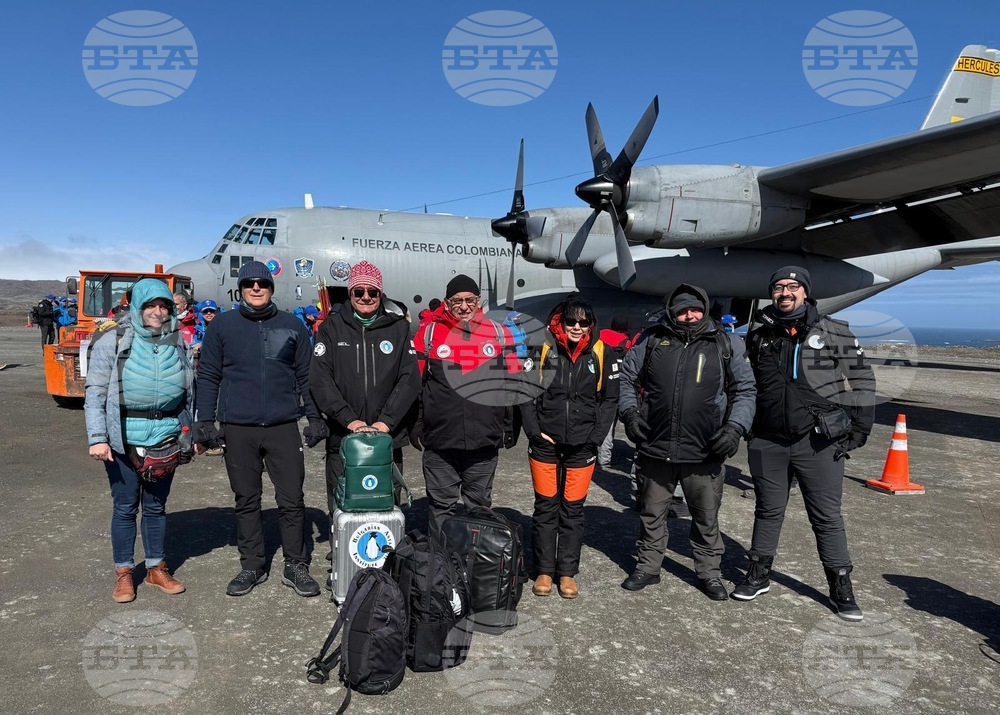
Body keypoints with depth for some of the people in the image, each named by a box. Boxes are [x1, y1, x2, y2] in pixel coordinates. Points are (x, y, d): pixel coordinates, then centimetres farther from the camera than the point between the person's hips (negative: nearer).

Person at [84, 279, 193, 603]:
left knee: (156, 505, 14)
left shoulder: (177, 343, 5)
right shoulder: (114, 342, -5)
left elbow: (188, 391, 10)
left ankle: (156, 568, 27)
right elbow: (95, 392, -6)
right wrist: (97, 438, -14)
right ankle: (123, 572, 22)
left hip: (166, 438, 3)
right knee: (125, 507, 7)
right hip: (125, 439, -3)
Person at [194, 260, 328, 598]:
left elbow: (305, 376, 9)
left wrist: (315, 417, 4)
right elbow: (208, 376, 7)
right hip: (238, 429, 0)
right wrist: (205, 421, 0)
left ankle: (296, 566, 15)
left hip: (284, 427, 0)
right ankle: (251, 566, 24)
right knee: (246, 500, 10)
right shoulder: (222, 325, 6)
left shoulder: (292, 326, 7)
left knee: (292, 500, 2)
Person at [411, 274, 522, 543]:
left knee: (480, 505, 15)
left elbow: (513, 383, 8)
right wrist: (416, 428, 0)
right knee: (441, 506, 9)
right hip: (439, 441, -1)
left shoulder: (500, 334, 4)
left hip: (485, 440, 1)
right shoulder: (429, 334, 0)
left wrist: (510, 426, 6)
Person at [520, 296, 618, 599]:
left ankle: (567, 572, 23)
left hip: (582, 445, 1)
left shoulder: (602, 355, 0)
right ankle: (544, 570, 22)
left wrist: (595, 436, -3)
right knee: (545, 506, 8)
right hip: (545, 443, 0)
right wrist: (534, 430, -6)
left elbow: (610, 400, 5)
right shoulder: (544, 349, -3)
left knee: (573, 509, 9)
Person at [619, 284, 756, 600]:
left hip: (704, 453, -1)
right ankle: (648, 567, 33)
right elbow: (627, 378, 11)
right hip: (655, 449, 1)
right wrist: (630, 413, -2)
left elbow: (745, 390, 5)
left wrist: (735, 427, -9)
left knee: (707, 518, 14)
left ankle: (709, 572, 33)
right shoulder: (652, 340, 3)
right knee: (651, 514, 16)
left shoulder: (725, 344, 2)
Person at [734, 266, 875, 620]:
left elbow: (862, 380, 1)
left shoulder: (835, 332, -2)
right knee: (768, 511, 15)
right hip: (767, 442, 3)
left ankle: (841, 588, 21)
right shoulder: (758, 337, 5)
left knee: (827, 517, 6)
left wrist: (858, 429, -4)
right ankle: (759, 575, 29)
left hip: (819, 442, -2)